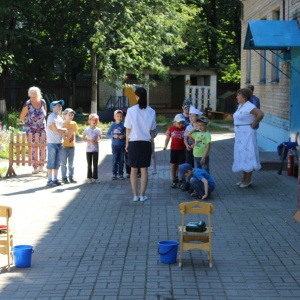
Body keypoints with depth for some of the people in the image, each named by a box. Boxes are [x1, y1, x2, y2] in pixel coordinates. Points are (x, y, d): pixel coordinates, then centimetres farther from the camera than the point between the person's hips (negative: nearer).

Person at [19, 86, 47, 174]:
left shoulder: (43, 102, -6)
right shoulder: (27, 104, -17)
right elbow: (22, 117, -4)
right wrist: (29, 124, 6)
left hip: (42, 127, 4)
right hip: (31, 129, -4)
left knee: (43, 147, 2)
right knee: (34, 148, -4)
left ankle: (41, 167, 13)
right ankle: (35, 167, 2)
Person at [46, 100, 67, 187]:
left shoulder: (60, 118, 16)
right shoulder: (51, 117, -10)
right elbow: (56, 129, -19)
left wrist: (63, 132, -7)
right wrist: (65, 129, -3)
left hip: (59, 143, 8)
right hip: (52, 143, -8)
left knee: (58, 162, 10)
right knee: (51, 162, -4)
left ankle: (55, 179, 17)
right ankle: (49, 180, 0)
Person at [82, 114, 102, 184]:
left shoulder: (98, 130, 2)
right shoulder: (87, 130, -2)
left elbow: (100, 139, 11)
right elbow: (83, 139, 1)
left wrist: (97, 141, -11)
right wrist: (89, 141, -14)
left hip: (96, 149, 1)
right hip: (89, 149, -1)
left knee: (95, 164, 3)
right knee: (89, 164, 4)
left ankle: (95, 177, 8)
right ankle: (89, 178, 10)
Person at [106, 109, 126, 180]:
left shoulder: (123, 125, -1)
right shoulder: (113, 125, 0)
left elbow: (127, 133, 4)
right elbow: (107, 134, 2)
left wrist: (123, 136, -16)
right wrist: (113, 136, -14)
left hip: (122, 145, 0)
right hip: (114, 145, 0)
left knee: (121, 160, 5)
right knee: (115, 160, 2)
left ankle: (121, 174, 13)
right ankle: (114, 174, 9)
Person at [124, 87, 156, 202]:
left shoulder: (131, 110, -7)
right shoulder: (151, 112, -2)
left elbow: (128, 129, -3)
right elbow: (152, 131, 3)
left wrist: (127, 144, 8)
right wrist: (152, 144, 14)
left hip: (134, 142, -1)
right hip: (146, 143, 1)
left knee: (134, 170, 7)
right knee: (144, 169, 6)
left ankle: (135, 195, 9)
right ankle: (142, 195, 7)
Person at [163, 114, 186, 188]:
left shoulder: (185, 129, -3)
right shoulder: (171, 128, -1)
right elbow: (167, 138, 6)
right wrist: (165, 146, -6)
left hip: (182, 150, -1)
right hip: (173, 150, 1)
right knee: (173, 165, 6)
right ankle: (174, 181, 16)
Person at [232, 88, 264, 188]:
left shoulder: (249, 106, -17)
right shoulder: (240, 105, 12)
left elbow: (260, 114, -29)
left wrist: (253, 125, -18)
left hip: (247, 134, -10)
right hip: (240, 134, 10)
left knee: (247, 155, -6)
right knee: (242, 156, 13)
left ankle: (248, 180, -2)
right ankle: (244, 178, 21)